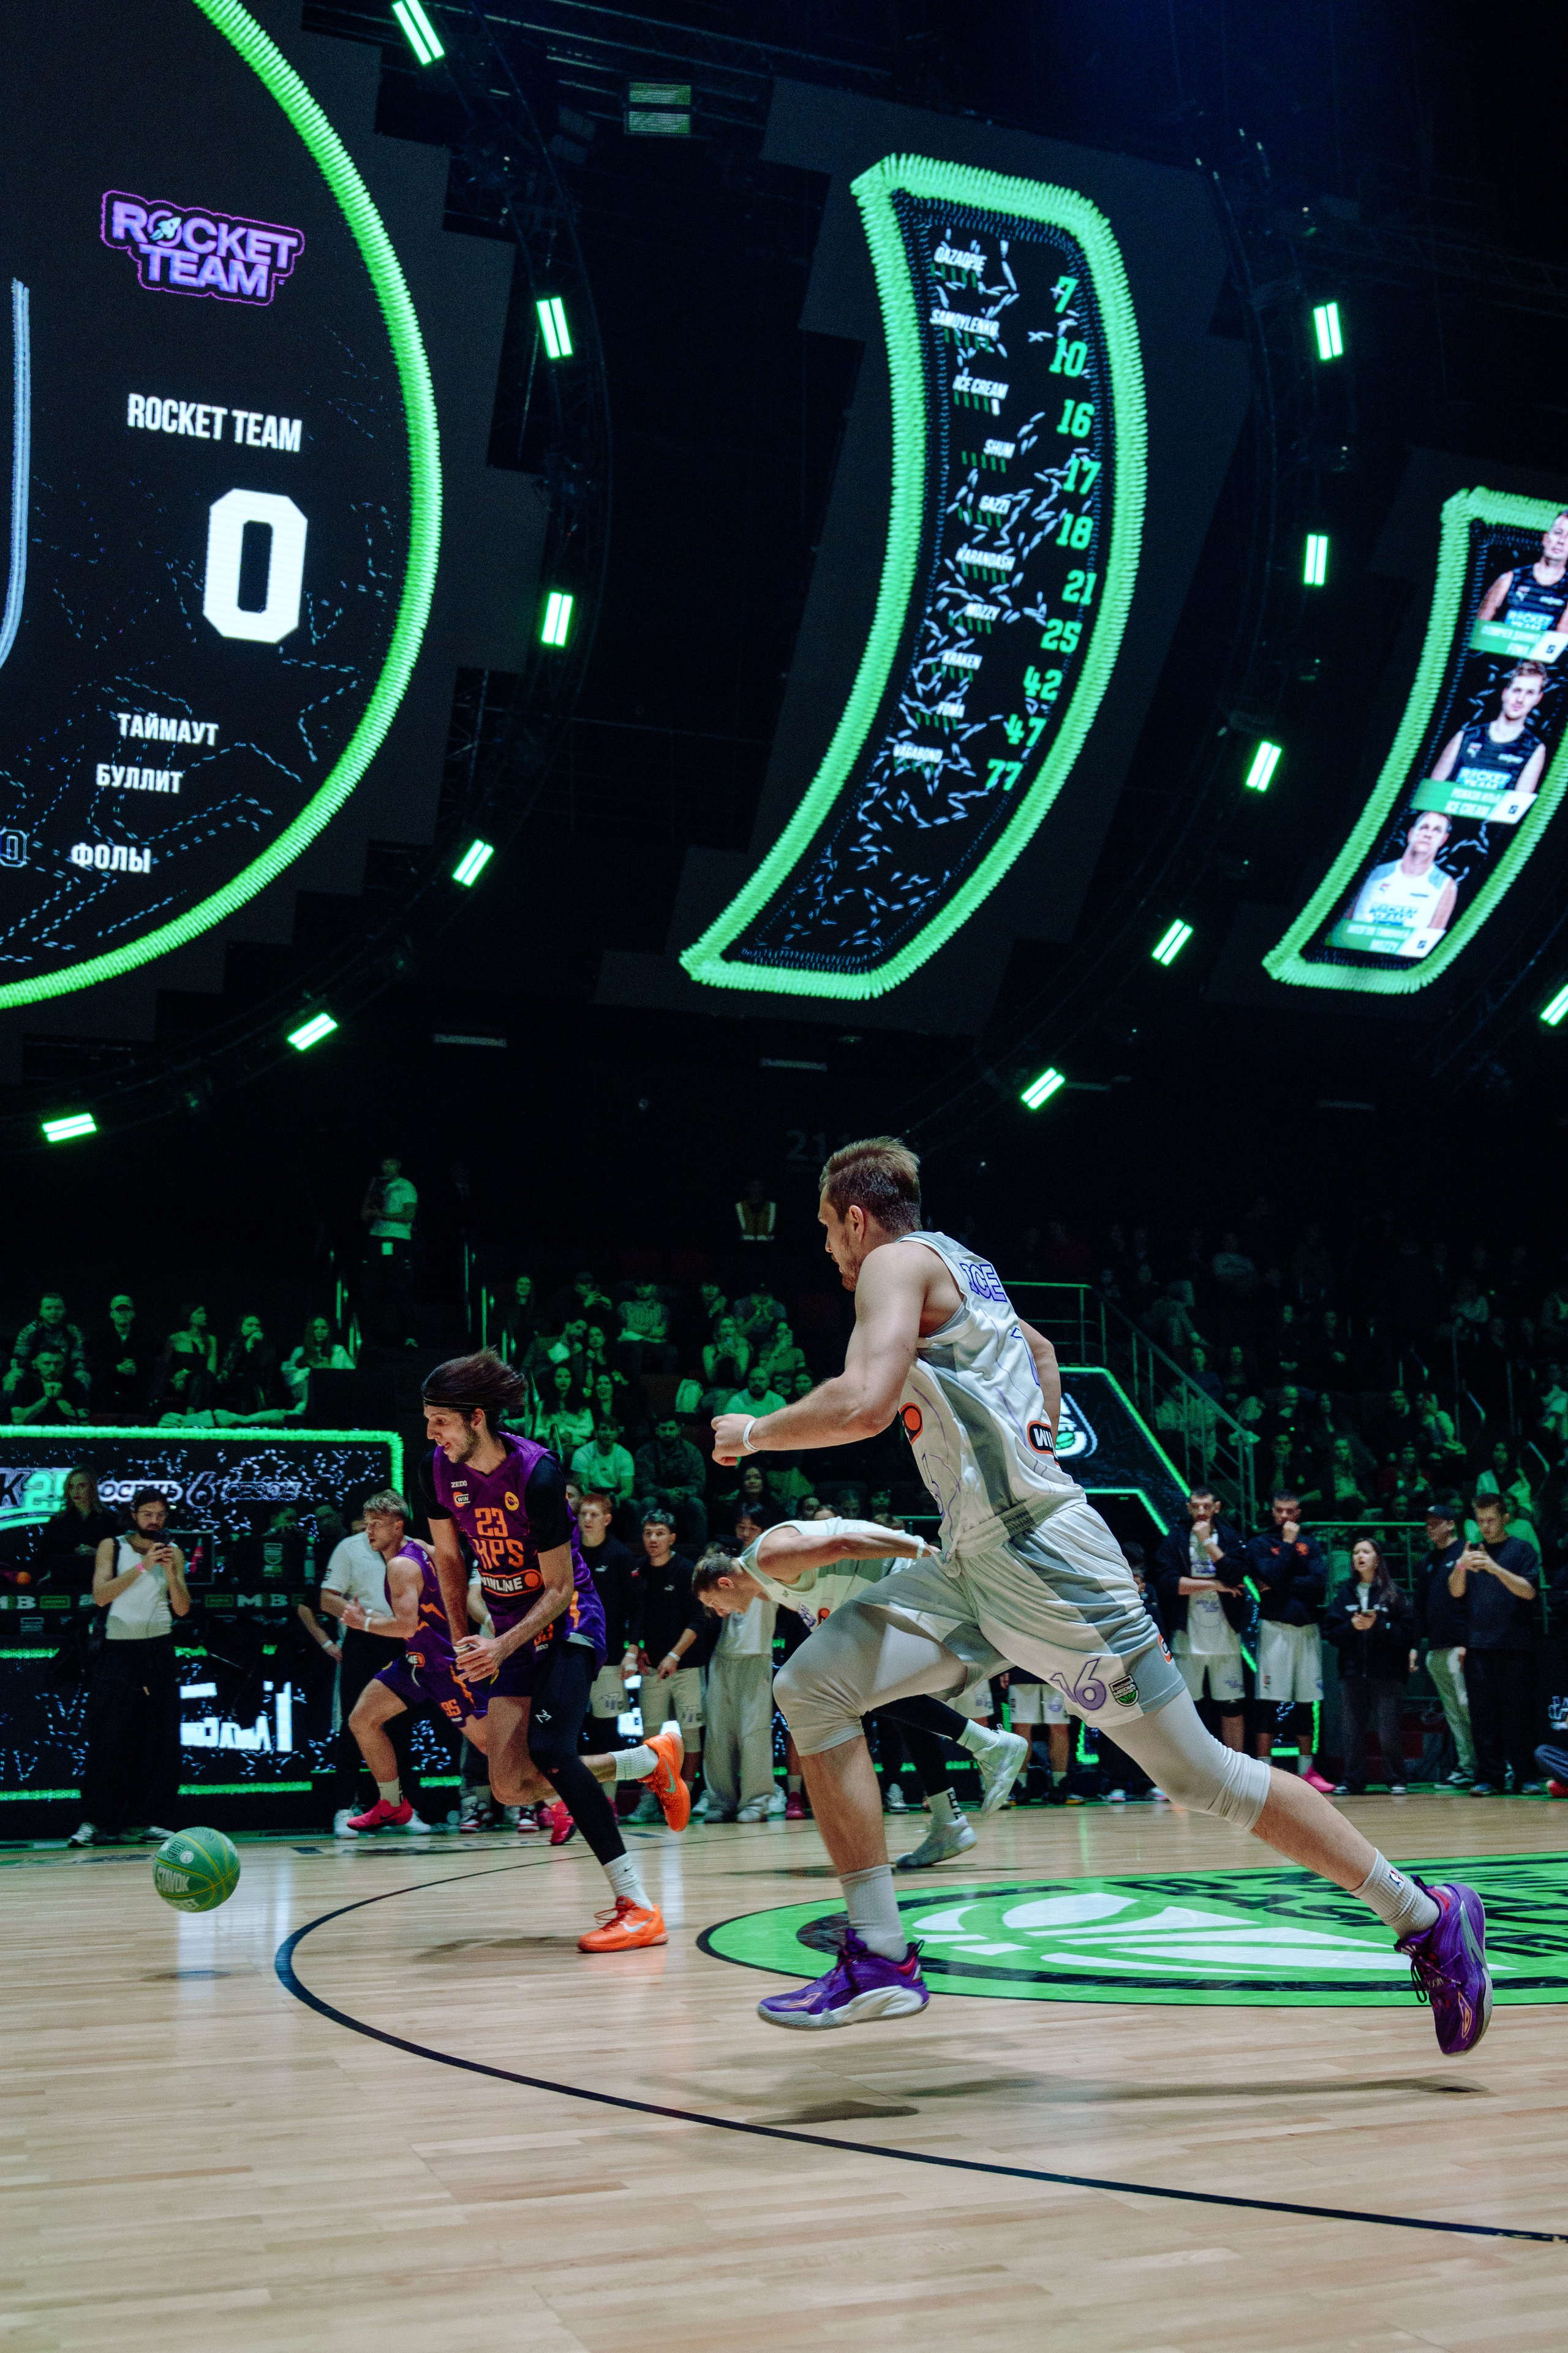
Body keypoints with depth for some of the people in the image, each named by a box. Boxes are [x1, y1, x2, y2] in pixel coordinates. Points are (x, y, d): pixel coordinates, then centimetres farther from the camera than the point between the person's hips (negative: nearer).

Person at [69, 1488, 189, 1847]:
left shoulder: (173, 1552, 10)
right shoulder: (112, 1546, 2)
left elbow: (182, 1608, 5)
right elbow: (100, 1595, -11)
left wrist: (170, 1571, -11)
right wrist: (143, 1566, -18)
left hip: (158, 1652, 3)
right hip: (118, 1651, -3)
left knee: (158, 1740, -1)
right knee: (109, 1739, -8)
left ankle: (144, 1820, 5)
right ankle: (94, 1821, -2)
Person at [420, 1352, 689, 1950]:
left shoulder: (536, 1473, -25)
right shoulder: (438, 1469, -7)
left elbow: (559, 1588, -19)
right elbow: (448, 1555, 12)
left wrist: (501, 1648, -29)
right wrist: (462, 1641, 10)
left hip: (567, 1620, -7)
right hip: (512, 1627, 7)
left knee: (547, 1749, -27)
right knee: (510, 1786, -3)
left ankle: (639, 1909, -21)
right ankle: (651, 1760, 18)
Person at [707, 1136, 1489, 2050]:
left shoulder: (897, 1261, -6)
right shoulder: (963, 1270, 21)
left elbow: (864, 1404, -23)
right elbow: (1041, 1348, 40)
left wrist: (755, 1432, -7)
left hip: (1037, 1553, -10)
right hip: (973, 1562, 10)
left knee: (1198, 1773, -3)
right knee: (810, 1688, 0)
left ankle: (1428, 1917, 11)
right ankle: (881, 1960, 0)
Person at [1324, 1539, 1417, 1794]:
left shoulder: (1392, 1593, 4)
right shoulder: (1345, 1594, 11)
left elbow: (1407, 1632, -3)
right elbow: (1331, 1632, 6)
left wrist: (1378, 1625, -15)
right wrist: (1352, 1626, -11)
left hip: (1386, 1673, -3)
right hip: (1352, 1673, 3)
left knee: (1388, 1732, -4)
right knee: (1353, 1731, 3)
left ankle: (1396, 1780, 10)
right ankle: (1353, 1782, 12)